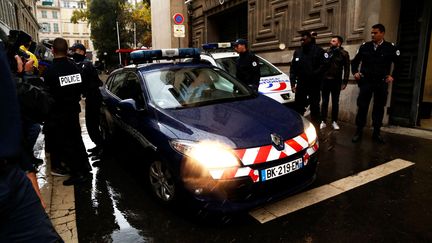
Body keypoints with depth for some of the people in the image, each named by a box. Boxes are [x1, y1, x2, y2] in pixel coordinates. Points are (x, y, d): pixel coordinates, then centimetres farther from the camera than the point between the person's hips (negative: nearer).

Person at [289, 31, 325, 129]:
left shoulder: (319, 51, 0)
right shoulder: (297, 52, 11)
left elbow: (322, 66, -10)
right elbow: (293, 69, 9)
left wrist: (313, 75, -21)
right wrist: (293, 83, 2)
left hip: (314, 85, -3)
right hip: (301, 85, 3)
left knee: (314, 109, 6)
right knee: (298, 108, 6)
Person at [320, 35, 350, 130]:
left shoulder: (344, 54, 0)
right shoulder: (326, 52, 5)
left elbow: (346, 69, -1)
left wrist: (345, 82, -6)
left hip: (336, 81, -1)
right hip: (325, 80, 1)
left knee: (335, 102, 9)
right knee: (324, 101, 5)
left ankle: (334, 122, 18)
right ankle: (323, 121, 11)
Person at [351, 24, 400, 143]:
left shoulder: (391, 47, -1)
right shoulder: (364, 46, 2)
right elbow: (355, 61, 14)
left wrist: (392, 76, -2)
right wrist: (355, 72, 0)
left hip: (381, 83, 0)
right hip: (366, 82, 0)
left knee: (379, 108, 7)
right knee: (362, 107, 0)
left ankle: (376, 133, 17)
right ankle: (359, 131, 9)